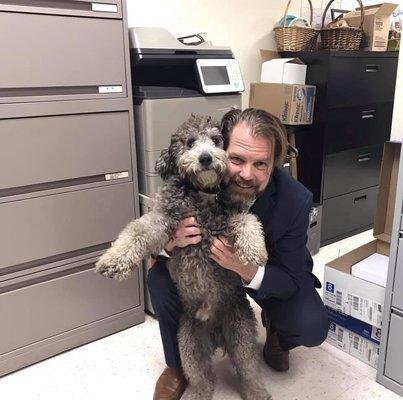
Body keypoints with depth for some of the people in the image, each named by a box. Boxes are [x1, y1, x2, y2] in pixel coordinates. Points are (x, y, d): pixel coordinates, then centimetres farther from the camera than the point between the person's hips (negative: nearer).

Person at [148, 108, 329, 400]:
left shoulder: (295, 201, -32)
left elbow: (292, 280, -22)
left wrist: (247, 270, -44)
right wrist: (171, 241, -42)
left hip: (270, 273, 0)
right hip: (206, 265, 1)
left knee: (312, 329, -23)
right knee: (160, 279, -23)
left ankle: (275, 329, 18)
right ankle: (178, 365, 6)